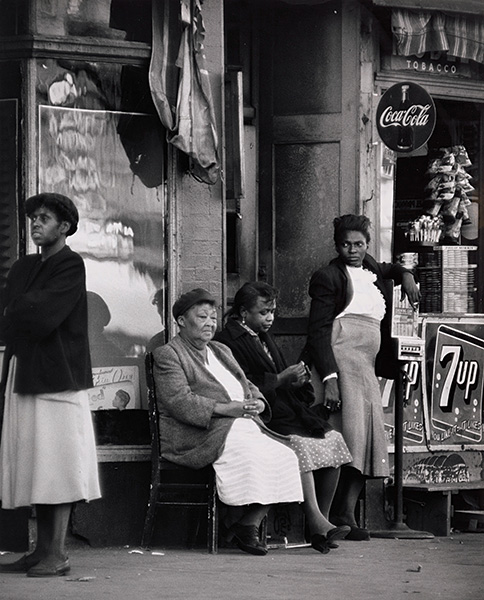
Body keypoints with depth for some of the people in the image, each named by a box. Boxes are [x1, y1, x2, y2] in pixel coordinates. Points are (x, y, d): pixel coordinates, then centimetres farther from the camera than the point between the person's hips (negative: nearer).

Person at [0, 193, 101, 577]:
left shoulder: (70, 266, -5)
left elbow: (42, 314, -15)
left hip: (57, 376, -8)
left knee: (57, 466, -7)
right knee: (34, 468, 8)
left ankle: (58, 554, -7)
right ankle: (42, 550, 11)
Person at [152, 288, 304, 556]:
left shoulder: (221, 351, 29)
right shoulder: (167, 354, 3)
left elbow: (249, 387, 25)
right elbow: (179, 402, -12)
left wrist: (257, 403, -1)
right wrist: (224, 408, -21)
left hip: (242, 425, 7)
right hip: (197, 436, -7)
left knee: (284, 457, -19)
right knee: (251, 452, -34)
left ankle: (249, 523, -16)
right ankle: (245, 527, -20)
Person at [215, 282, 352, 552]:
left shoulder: (266, 338, 26)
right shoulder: (228, 340, -2)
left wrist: (297, 380, 5)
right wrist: (280, 380, -14)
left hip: (288, 406, 8)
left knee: (333, 439, -15)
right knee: (298, 442, -34)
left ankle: (322, 518, -15)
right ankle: (315, 521, -38)